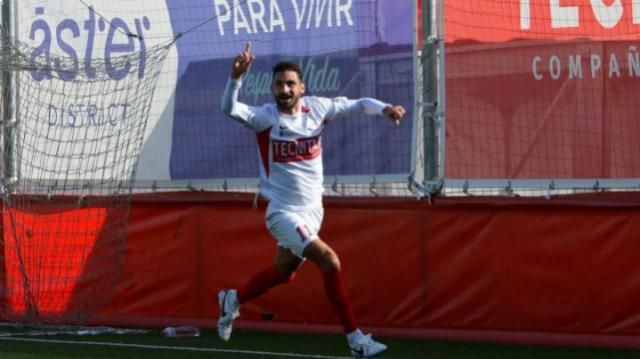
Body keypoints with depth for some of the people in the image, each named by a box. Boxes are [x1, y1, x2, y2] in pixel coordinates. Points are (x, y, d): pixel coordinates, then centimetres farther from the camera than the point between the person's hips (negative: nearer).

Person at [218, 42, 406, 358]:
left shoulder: (316, 108, -2)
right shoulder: (265, 117, -14)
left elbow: (358, 105, 2)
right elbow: (229, 109, -29)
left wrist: (384, 108, -18)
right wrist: (236, 75, -46)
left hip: (312, 210, 6)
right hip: (284, 212, -6)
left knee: (283, 272, 22)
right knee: (329, 261, -20)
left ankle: (232, 300, 48)